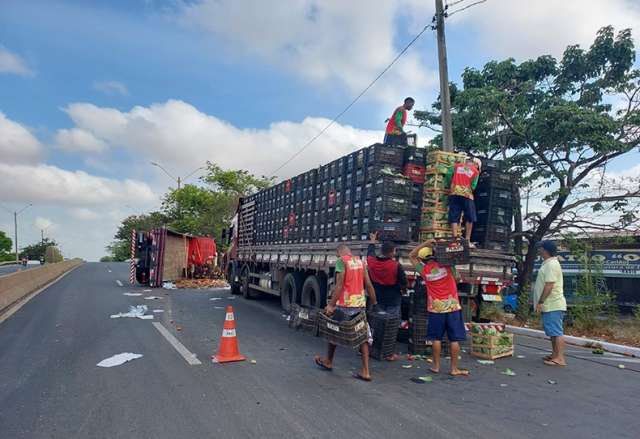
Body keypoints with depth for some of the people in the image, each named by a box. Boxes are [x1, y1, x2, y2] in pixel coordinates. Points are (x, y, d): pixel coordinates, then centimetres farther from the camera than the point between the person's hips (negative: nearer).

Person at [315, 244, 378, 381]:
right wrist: (374, 303, 15)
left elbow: (339, 285, -16)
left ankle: (328, 362, 32)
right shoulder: (359, 261, 10)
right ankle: (365, 371, 9)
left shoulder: (341, 261, -8)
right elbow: (369, 285, 9)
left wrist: (331, 305, -16)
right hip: (361, 304, 6)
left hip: (345, 304, -6)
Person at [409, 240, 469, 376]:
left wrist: (425, 243, 6)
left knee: (437, 338, 10)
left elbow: (411, 256, 10)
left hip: (436, 308, 0)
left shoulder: (424, 270, -2)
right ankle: (454, 368, 9)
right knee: (455, 339, 4)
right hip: (453, 306, 0)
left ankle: (436, 366, 16)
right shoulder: (446, 265, -4)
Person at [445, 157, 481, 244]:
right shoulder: (475, 171, 10)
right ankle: (467, 240, 3)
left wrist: (449, 186, 12)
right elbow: (473, 186, 2)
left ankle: (455, 238, -6)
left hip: (454, 193, 2)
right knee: (469, 219, 7)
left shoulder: (457, 166, 15)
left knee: (454, 218, 1)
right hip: (467, 195, -2)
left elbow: (448, 175, 1)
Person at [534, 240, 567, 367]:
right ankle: (555, 354, 25)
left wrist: (540, 302, -21)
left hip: (553, 305, -11)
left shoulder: (551, 264, -17)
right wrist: (542, 302, 23)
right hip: (551, 305, 11)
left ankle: (560, 358, -6)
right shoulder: (548, 263, 17)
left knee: (556, 332, -8)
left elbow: (549, 285, -23)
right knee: (552, 332, 17)